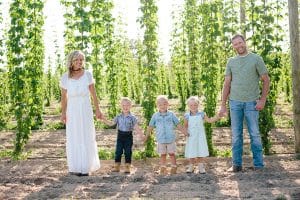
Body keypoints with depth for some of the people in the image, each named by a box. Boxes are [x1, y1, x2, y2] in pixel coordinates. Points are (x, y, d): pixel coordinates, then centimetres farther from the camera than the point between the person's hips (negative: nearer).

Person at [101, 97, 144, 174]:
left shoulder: (132, 117, -3)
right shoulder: (118, 117, 4)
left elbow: (136, 127, -5)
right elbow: (111, 123, 10)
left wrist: (140, 134, -17)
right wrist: (103, 119, 2)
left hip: (128, 136, -2)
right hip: (120, 135, 2)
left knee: (128, 152, 1)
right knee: (118, 151, 3)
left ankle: (127, 167, 9)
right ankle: (116, 166, 11)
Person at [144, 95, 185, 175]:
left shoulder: (171, 114, 0)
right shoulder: (155, 116, 1)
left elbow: (178, 125, 4)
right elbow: (150, 127, 8)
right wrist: (146, 137, 11)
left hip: (171, 138, -1)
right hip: (161, 139, 1)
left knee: (171, 153, 5)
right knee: (163, 154, 7)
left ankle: (174, 168, 14)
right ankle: (163, 169, 14)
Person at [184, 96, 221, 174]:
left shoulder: (201, 114, 0)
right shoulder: (187, 116, -2)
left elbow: (210, 120, 5)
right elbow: (185, 126, 5)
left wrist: (218, 116, -5)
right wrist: (185, 132, -12)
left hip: (200, 137, 1)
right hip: (191, 137, 0)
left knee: (201, 152, 3)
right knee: (191, 153, 5)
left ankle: (201, 167, 13)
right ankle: (191, 166, 19)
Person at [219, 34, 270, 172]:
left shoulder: (256, 59, 2)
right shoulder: (231, 61, 11)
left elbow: (266, 80, 3)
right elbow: (227, 84, 11)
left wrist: (262, 100, -6)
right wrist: (223, 105, 6)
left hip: (251, 102, -3)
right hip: (235, 102, 3)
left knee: (255, 134, 0)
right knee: (236, 135, 5)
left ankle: (258, 164, 10)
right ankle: (237, 164, 13)